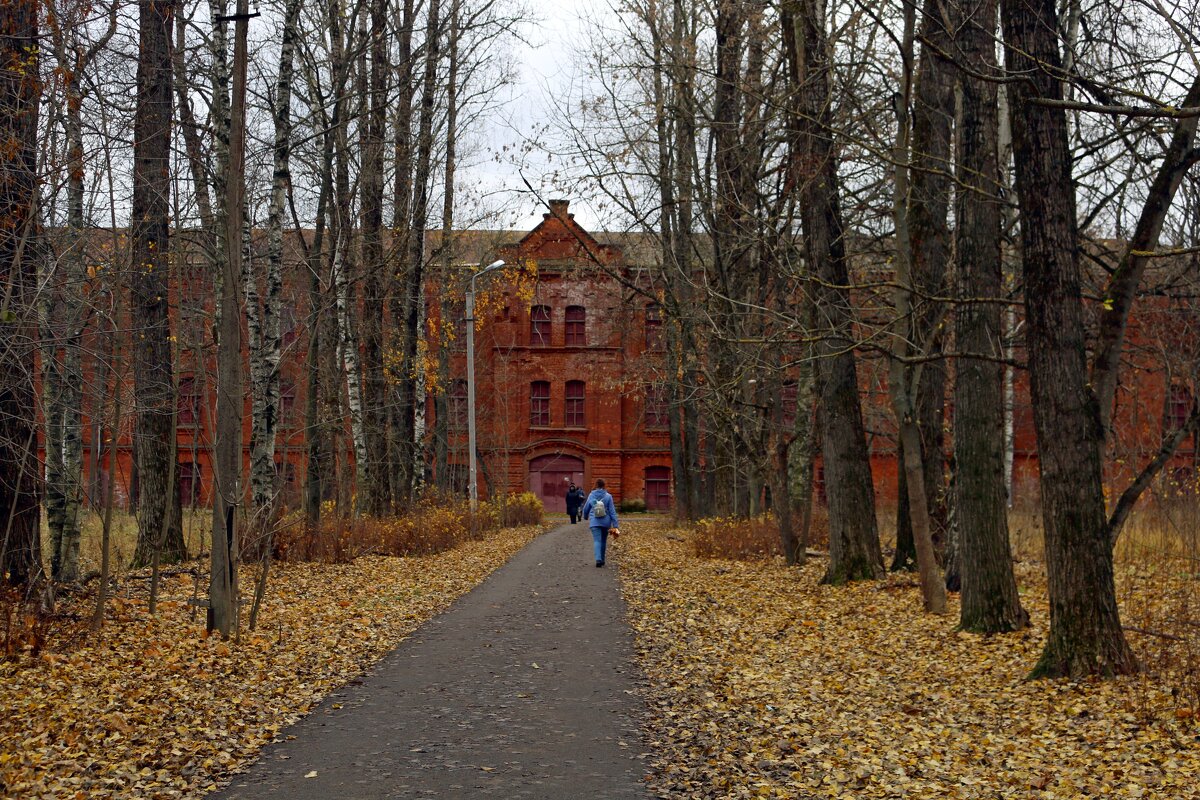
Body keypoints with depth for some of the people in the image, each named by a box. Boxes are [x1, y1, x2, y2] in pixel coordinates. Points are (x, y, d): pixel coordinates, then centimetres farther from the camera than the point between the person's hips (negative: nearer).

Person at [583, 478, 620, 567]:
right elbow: (612, 511, -7)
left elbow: (586, 509, 11)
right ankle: (602, 559, 27)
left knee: (597, 541, -6)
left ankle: (598, 559, -27)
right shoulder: (608, 496, -7)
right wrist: (615, 525, -4)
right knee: (603, 541, 17)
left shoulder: (591, 496, -2)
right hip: (605, 522, 1)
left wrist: (585, 517, 34)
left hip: (594, 522, -1)